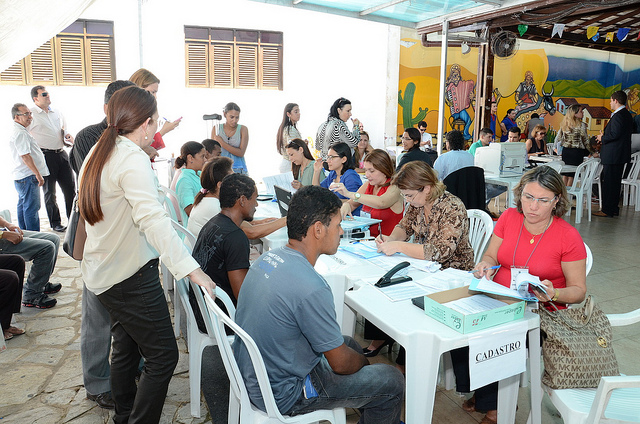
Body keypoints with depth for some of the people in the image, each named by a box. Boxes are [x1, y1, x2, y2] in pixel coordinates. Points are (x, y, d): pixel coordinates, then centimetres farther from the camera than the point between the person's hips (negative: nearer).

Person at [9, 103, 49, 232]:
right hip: (28, 177, -11)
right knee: (32, 208, -7)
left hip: (20, 177, 11)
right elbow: (25, 156, -23)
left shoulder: (17, 132, 18)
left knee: (23, 207, 17)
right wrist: (38, 174, -21)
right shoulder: (20, 133, -17)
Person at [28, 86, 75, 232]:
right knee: (49, 192, 5)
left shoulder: (57, 113, 14)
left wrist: (67, 136, 4)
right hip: (46, 156, -5)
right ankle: (55, 223, 17)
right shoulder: (31, 114, -5)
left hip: (61, 153, 5)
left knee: (70, 188, 8)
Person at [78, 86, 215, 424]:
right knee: (163, 357, -2)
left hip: (102, 272, 10)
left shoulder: (98, 154, 8)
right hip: (130, 274, -10)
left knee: (126, 347, 23)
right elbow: (152, 219, -33)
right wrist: (190, 268, -37)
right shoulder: (133, 159, -21)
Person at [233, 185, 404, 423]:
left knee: (350, 343, 24)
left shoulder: (268, 258, -5)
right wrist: (363, 362, 3)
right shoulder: (311, 289, -32)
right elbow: (340, 364, -20)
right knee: (392, 382, 1)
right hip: (282, 396, -8)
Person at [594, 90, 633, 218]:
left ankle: (607, 210, 0)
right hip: (621, 155, 10)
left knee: (609, 182, -4)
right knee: (615, 182, 16)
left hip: (612, 155, -10)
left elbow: (615, 134, -24)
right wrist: (604, 137, 12)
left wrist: (602, 138, -7)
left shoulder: (618, 115, -17)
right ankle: (614, 208, 23)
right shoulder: (627, 115, 15)